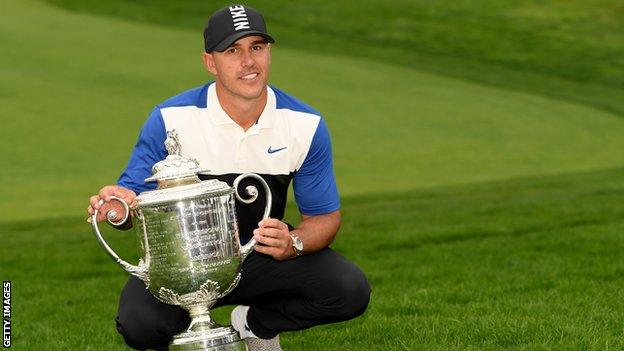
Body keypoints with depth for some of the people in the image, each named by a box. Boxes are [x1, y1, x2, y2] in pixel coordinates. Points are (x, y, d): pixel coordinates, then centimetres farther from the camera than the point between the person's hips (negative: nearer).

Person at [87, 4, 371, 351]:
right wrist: (121, 207, -37)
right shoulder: (170, 118, -16)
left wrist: (294, 243, -25)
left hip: (264, 257, 2)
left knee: (350, 291, -22)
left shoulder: (306, 125, -10)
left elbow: (325, 215, -2)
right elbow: (135, 192, -11)